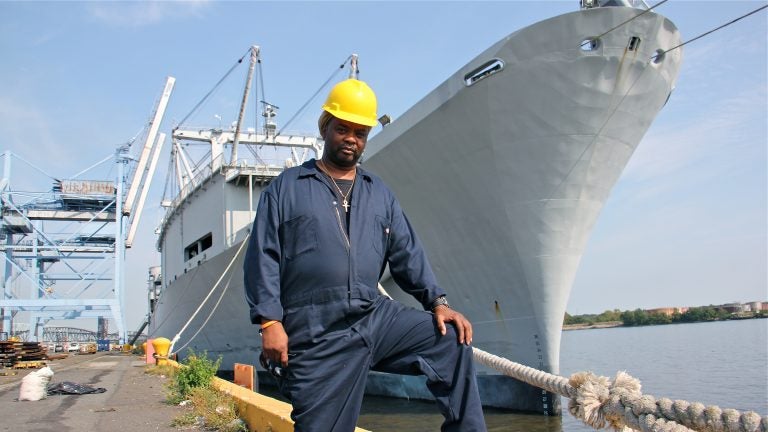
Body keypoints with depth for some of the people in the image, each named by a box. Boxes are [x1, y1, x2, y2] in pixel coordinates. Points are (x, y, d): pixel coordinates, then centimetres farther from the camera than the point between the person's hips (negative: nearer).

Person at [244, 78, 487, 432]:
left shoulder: (380, 194, 17)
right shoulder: (286, 188, 6)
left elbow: (407, 255, 14)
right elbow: (262, 259, -1)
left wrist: (437, 301, 0)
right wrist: (270, 321, -11)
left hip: (377, 316, 4)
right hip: (317, 337, -3)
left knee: (454, 341, -8)